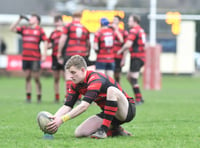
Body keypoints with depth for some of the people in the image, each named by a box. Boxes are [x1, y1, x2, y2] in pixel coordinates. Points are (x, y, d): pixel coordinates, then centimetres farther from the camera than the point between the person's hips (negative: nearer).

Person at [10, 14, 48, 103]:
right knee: (27, 77, 5)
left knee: (36, 78, -5)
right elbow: (12, 29, 13)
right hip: (25, 58, 4)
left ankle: (39, 97, 1)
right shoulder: (24, 29, 14)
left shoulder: (40, 30, 2)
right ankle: (28, 97, 8)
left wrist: (44, 54, -8)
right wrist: (19, 20, 6)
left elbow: (45, 41, -1)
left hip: (35, 58, -4)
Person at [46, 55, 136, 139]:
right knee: (79, 133, -11)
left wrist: (62, 119, -42)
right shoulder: (76, 85, 0)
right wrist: (54, 118, -26)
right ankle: (115, 131, 3)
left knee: (112, 90, -38)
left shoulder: (96, 79, -27)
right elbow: (67, 106, -6)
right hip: (108, 113, 7)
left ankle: (104, 130, -32)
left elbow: (84, 106, -37)